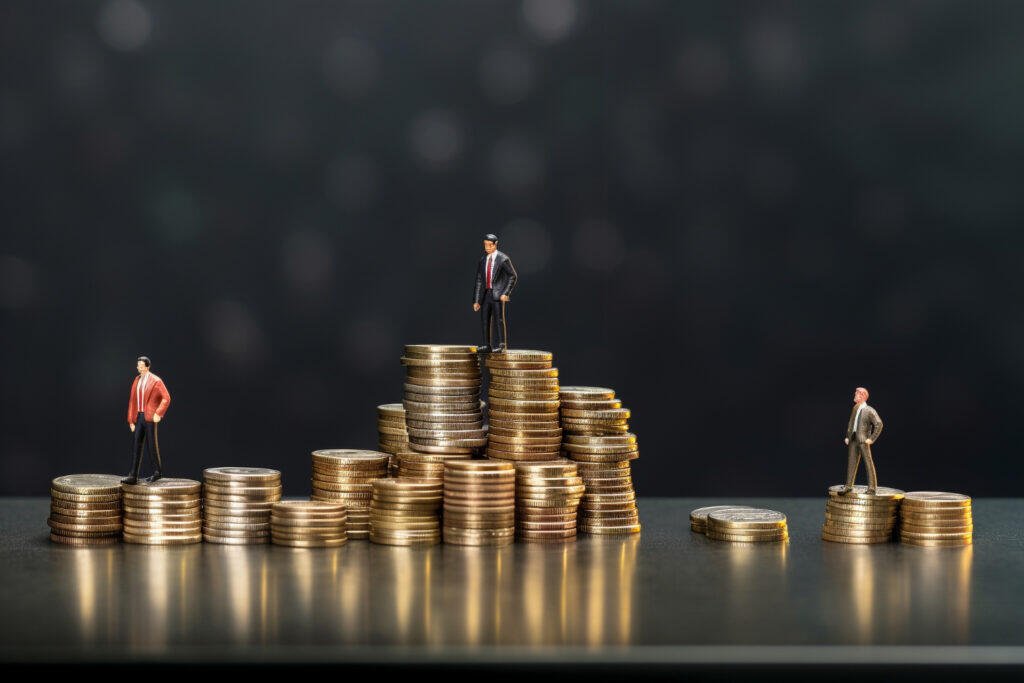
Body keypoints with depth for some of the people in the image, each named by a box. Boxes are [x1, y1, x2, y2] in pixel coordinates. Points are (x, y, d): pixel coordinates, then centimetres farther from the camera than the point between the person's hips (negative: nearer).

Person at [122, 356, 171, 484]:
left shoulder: (156, 381, -5)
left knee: (152, 445, 0)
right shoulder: (136, 381, 13)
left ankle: (158, 472, 17)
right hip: (138, 417, 5)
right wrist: (131, 420, 7)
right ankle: (133, 476, 1)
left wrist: (158, 413, -15)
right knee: (136, 446, 1)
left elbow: (166, 398, -8)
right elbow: (132, 400, 13)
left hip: (150, 417, -5)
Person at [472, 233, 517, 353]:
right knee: (485, 321, 6)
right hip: (486, 294, 6)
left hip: (499, 295, -6)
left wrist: (505, 293, -11)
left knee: (500, 320, -8)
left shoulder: (503, 259, -3)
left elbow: (513, 277, -2)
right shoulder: (482, 261, 13)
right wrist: (476, 300, 9)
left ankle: (503, 345, -5)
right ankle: (487, 345, 13)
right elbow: (479, 281, 14)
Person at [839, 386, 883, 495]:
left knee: (868, 463, -2)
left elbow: (879, 424, -12)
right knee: (851, 462, 8)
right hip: (853, 439, 7)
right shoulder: (855, 408, 13)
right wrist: (847, 436, 14)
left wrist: (872, 438, -13)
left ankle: (872, 487, 2)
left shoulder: (870, 411, -8)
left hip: (863, 440, -7)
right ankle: (848, 486, 13)